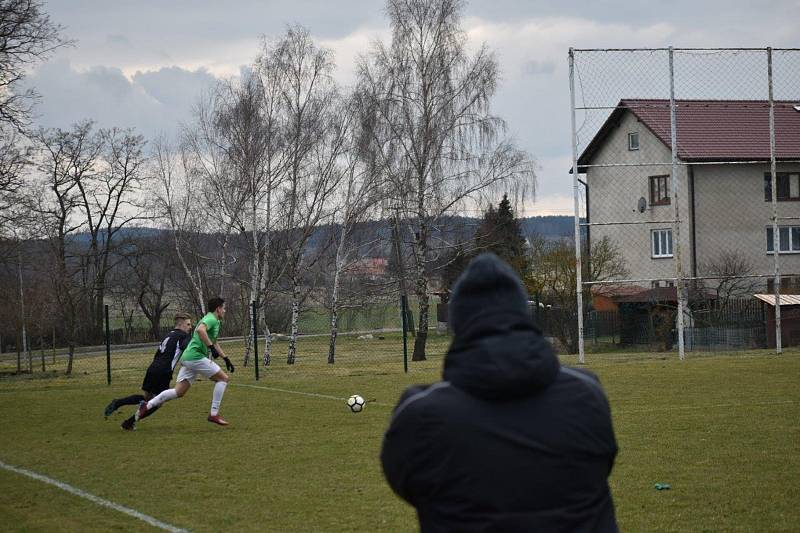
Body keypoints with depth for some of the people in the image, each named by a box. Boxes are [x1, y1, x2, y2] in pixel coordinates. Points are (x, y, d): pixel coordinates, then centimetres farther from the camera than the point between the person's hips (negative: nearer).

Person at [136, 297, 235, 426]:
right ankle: (214, 414, -4)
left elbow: (214, 342, 38)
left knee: (179, 391, 4)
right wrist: (211, 347, -27)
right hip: (196, 356, -9)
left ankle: (148, 405, -2)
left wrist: (226, 358, 36)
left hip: (188, 358, 9)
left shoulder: (210, 319, 25)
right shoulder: (211, 319, -7)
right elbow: (200, 329, -29)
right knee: (222, 378, -2)